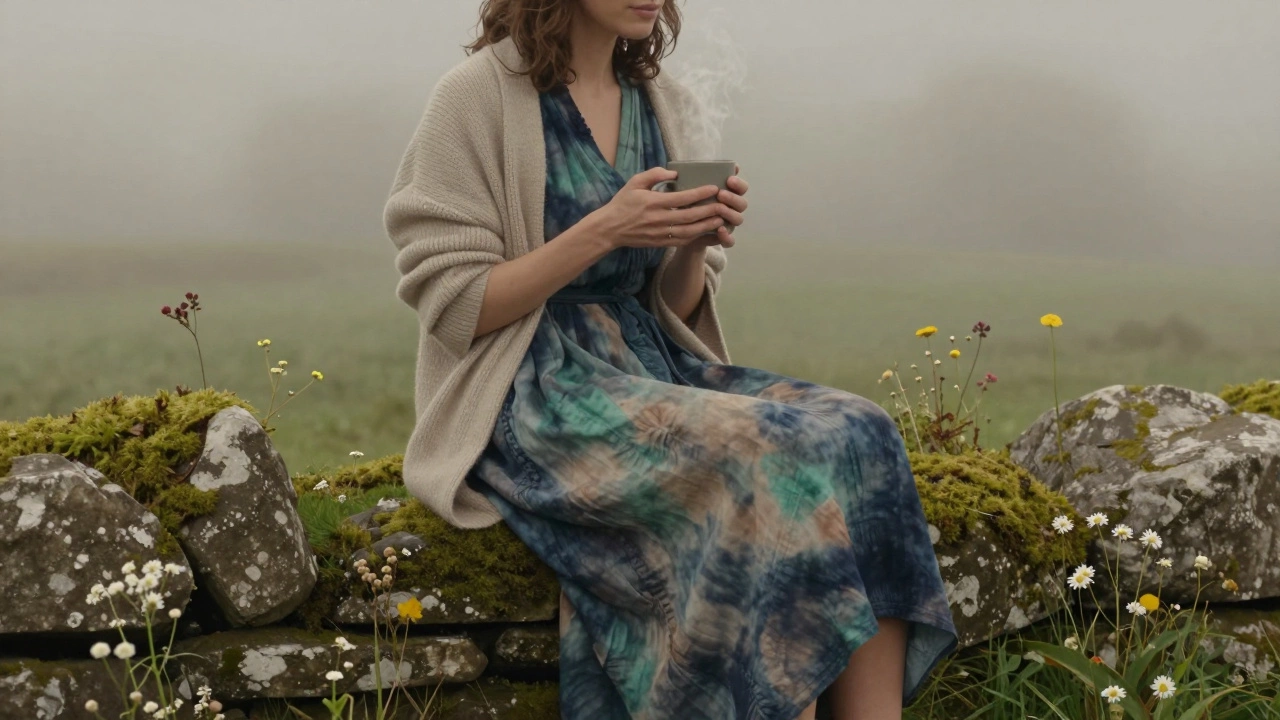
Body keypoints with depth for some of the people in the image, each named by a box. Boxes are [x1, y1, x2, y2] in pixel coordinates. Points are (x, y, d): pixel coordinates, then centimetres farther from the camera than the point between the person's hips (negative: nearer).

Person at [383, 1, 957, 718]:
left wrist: (696, 243, -6)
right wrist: (602, 231, -17)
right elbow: (451, 308, -9)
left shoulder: (663, 102, 13)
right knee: (769, 461, -30)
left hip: (654, 367, 6)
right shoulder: (482, 95, -5)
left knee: (859, 436, -20)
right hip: (531, 399, -6)